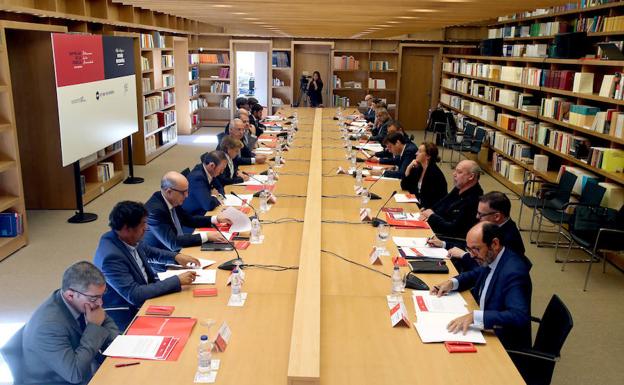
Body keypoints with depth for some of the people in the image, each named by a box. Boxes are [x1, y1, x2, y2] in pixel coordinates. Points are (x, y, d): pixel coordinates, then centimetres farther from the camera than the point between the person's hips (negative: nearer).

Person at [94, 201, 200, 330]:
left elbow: (149, 252, 15)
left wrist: (176, 257, -1)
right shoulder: (111, 256, -29)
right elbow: (134, 295, -30)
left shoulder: (129, 239, -6)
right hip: (127, 316, -7)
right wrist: (177, 281, -28)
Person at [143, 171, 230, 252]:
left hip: (178, 248, 7)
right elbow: (173, 243, -29)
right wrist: (206, 236, -28)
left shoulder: (173, 201, -4)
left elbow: (188, 220, 12)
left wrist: (215, 219, 1)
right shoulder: (155, 210, -26)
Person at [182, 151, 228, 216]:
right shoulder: (197, 177, -26)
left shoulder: (209, 171, -3)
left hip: (203, 210, 8)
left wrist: (219, 195, -6)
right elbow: (209, 205, -31)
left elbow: (220, 187, 14)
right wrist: (214, 196, -12)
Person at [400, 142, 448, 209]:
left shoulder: (435, 174, -18)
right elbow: (404, 187, 6)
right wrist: (409, 168, -4)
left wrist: (424, 209, -26)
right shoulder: (419, 168, 4)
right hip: (416, 204, 7)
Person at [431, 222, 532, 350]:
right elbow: (476, 274, 18)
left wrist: (474, 316, -42)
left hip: (506, 345, -7)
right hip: (485, 329, 7)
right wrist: (452, 282, -1)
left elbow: (520, 316, -36)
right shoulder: (490, 258, -2)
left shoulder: (514, 271, -27)